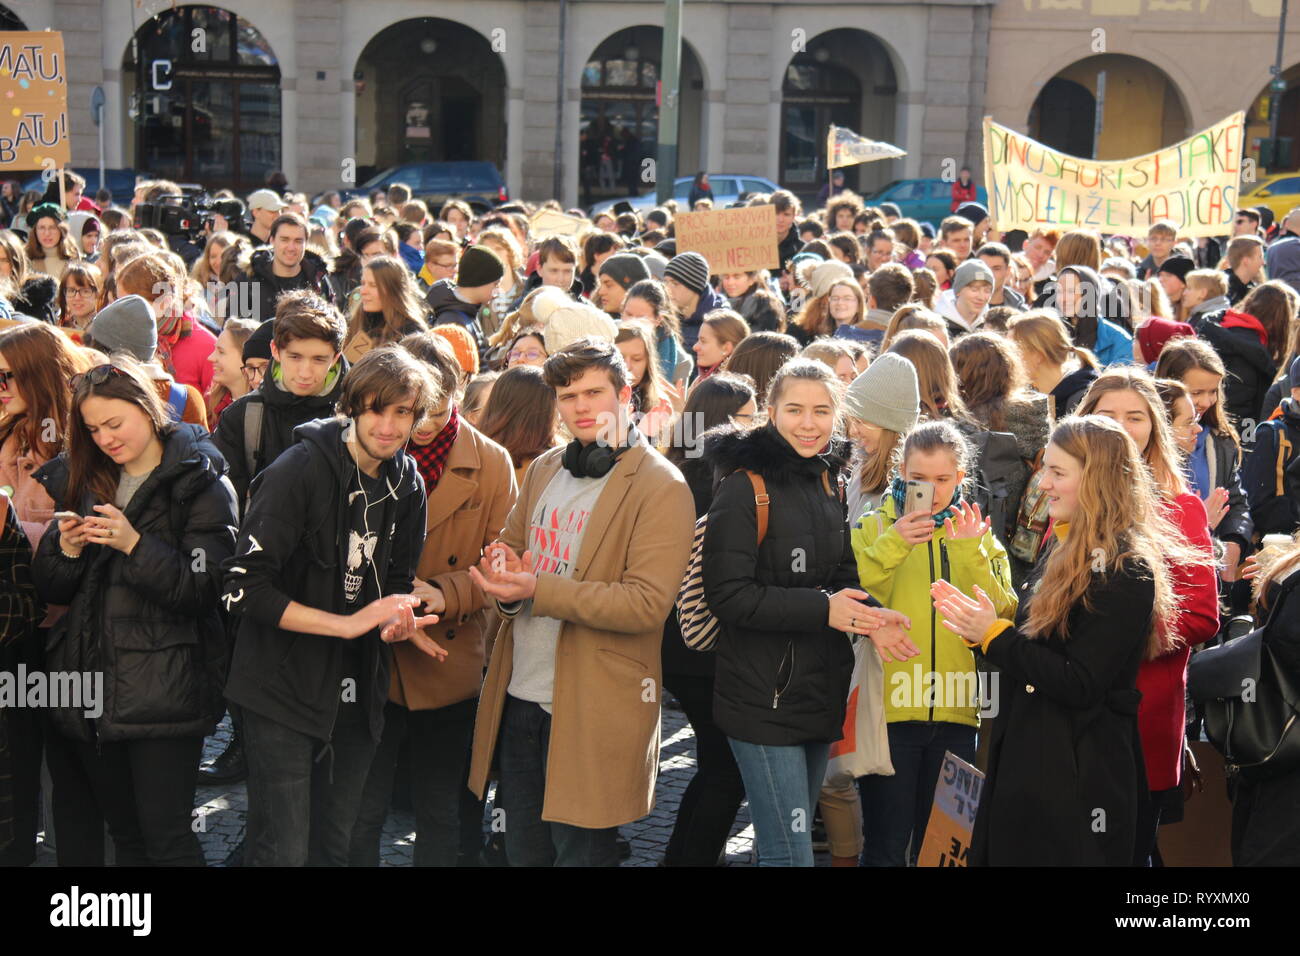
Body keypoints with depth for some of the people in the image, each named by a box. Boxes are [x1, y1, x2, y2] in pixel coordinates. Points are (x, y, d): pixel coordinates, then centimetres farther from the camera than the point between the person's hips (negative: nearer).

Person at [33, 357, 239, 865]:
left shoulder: (201, 485, -5)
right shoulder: (81, 482, 13)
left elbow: (203, 590, -12)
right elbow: (50, 589, 13)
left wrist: (135, 545, -22)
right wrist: (67, 550, -8)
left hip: (163, 692, -5)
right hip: (90, 687, 5)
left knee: (166, 839, -3)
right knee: (124, 832, 14)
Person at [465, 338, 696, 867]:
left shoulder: (661, 487, -11)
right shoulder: (543, 470, 11)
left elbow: (648, 602, -19)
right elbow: (508, 547, 17)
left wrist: (538, 590, -23)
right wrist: (504, 573, -9)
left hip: (593, 711, -6)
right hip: (521, 697, 6)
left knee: (581, 852, 5)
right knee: (524, 851, 17)